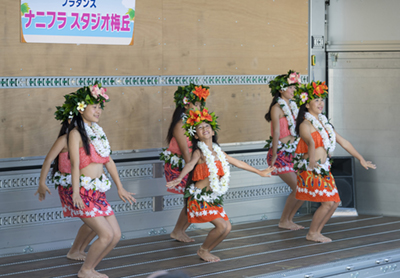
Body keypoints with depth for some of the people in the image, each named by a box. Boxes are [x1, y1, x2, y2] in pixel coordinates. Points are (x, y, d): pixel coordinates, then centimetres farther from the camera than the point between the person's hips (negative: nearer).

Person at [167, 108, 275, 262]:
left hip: (213, 197, 7)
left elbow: (237, 163, 22)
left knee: (227, 227, 0)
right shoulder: (199, 152, -9)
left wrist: (260, 172, 31)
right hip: (200, 197, -7)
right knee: (221, 225, -17)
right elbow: (190, 164, -29)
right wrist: (179, 178, -50)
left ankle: (206, 251, 18)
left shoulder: (217, 151, 11)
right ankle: (203, 250, 4)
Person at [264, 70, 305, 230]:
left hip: (292, 152, 8)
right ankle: (283, 221, 3)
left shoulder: (293, 106, 14)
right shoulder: (277, 107, -10)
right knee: (297, 188, -12)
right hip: (280, 153, -8)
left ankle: (289, 219, 16)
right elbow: (276, 131, -16)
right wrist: (274, 155, -20)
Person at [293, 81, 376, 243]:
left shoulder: (324, 123, 14)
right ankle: (312, 234, 4)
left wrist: (361, 159, 19)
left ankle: (317, 232, 18)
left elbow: (342, 141, 18)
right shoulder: (305, 124, -13)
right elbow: (310, 142, -33)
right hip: (310, 169, -8)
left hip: (323, 168, 8)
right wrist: (312, 161, -50)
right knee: (327, 202, -11)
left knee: (334, 202, 6)